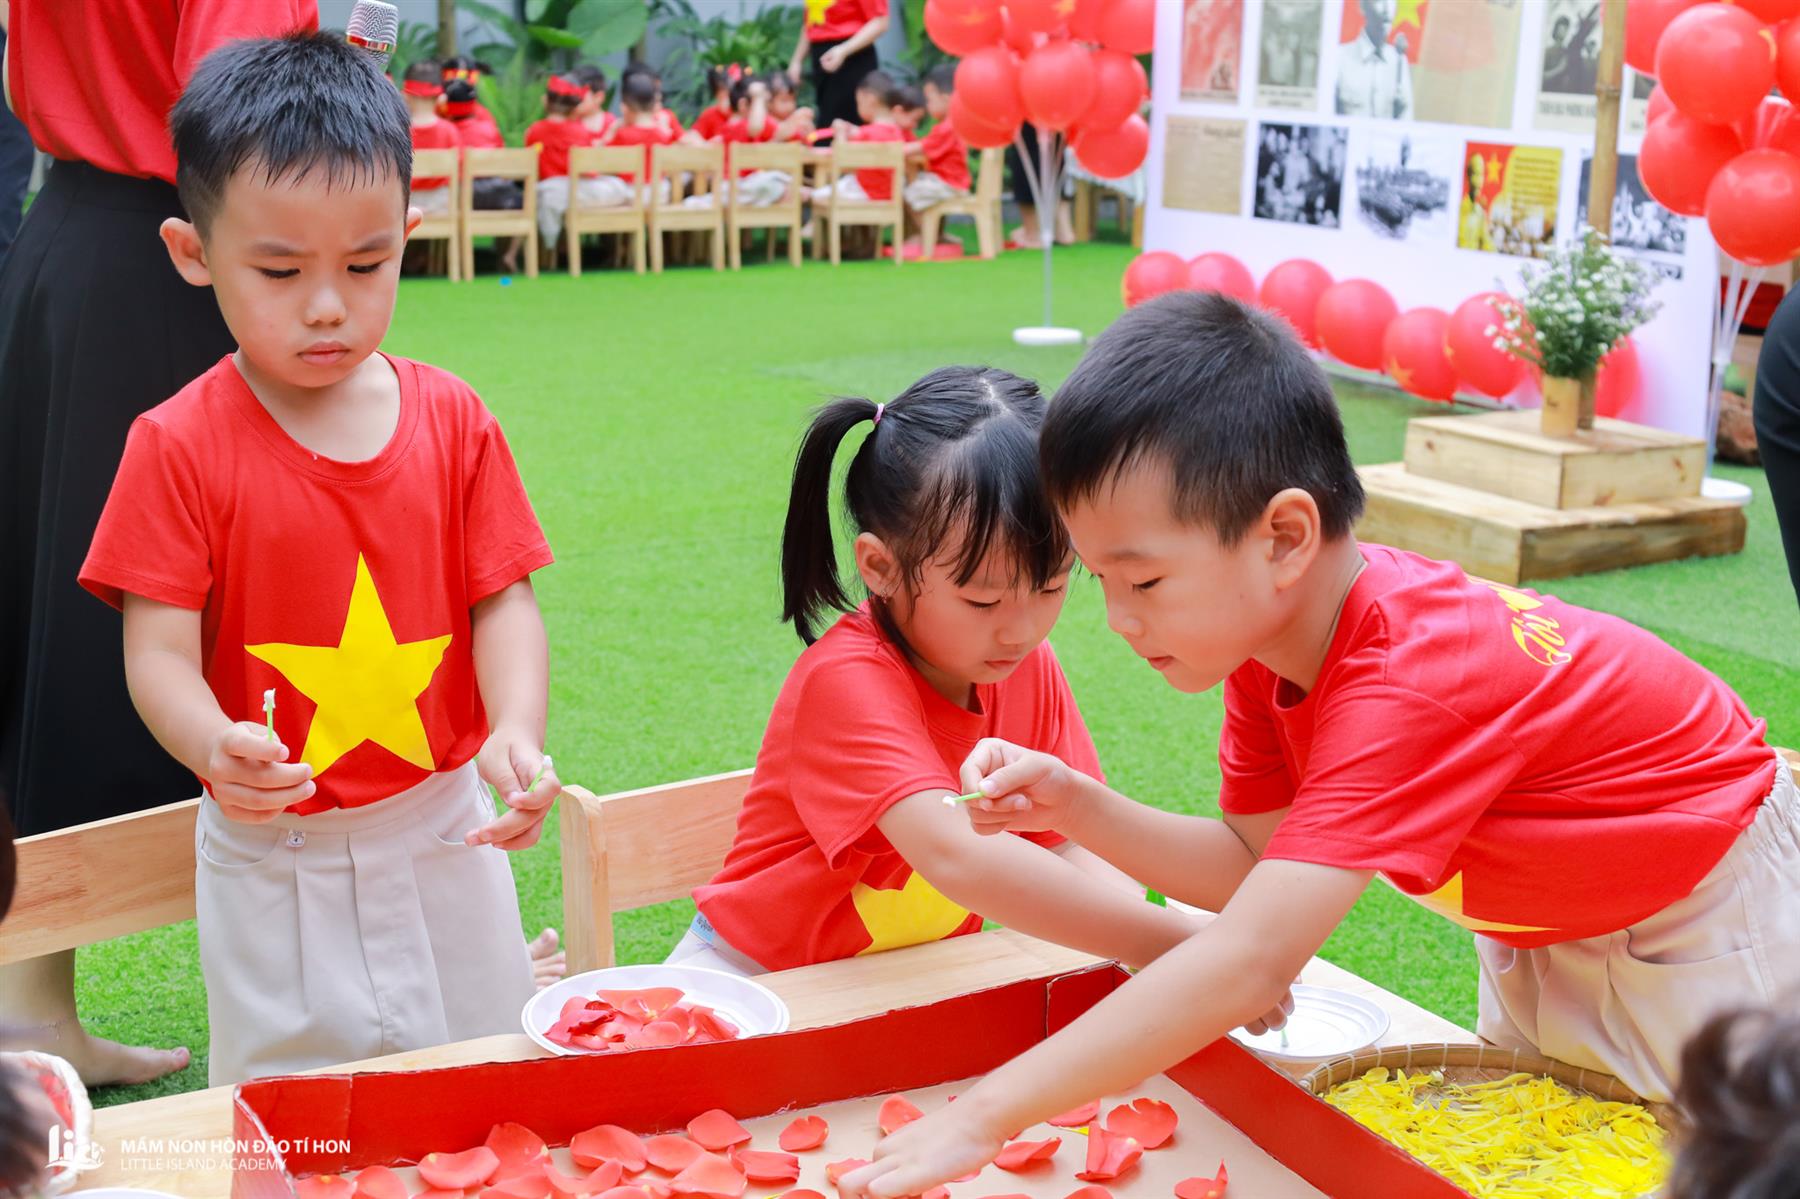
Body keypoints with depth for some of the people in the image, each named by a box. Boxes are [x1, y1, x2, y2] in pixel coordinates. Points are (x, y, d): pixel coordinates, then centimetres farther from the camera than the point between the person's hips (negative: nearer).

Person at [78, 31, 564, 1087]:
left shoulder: (452, 420, -3)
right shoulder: (180, 446, -12)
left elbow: (504, 601, -4)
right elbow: (160, 651, -15)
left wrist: (518, 732, -23)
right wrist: (217, 750, -36)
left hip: (444, 836, 3)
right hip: (275, 857, -2)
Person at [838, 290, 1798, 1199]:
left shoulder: (1404, 688, -42)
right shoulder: (1273, 636, -14)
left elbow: (1252, 960, -48)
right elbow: (1252, 863, -5)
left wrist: (984, 1116, -49)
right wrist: (1072, 805, -23)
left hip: (1711, 903, -8)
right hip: (1547, 922, 8)